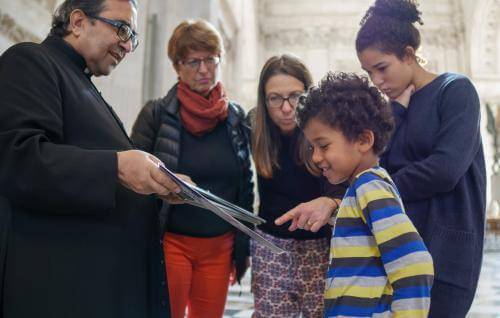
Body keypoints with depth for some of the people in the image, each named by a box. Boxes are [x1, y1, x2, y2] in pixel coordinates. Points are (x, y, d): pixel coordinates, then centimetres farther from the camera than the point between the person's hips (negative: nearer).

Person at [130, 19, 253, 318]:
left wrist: (244, 246, 11)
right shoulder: (157, 114, -4)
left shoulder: (236, 117, 5)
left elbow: (246, 186, 11)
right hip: (170, 241, -3)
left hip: (220, 246, 3)